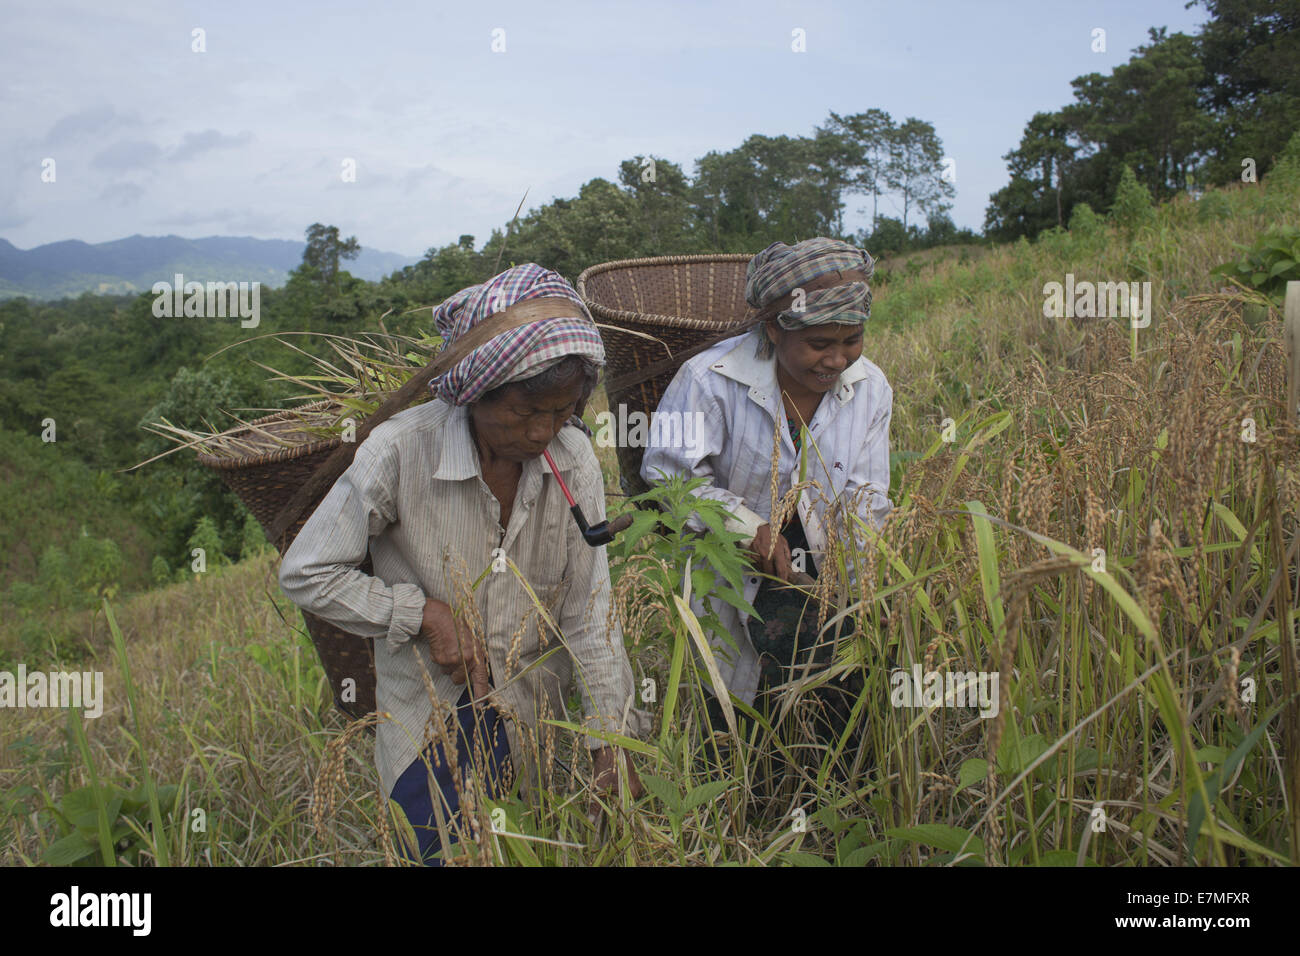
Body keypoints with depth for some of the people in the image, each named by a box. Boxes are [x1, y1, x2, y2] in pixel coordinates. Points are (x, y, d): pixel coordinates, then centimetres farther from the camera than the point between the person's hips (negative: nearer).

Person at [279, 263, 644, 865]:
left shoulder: (573, 459, -12)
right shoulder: (401, 451, -23)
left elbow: (588, 609, -8)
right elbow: (305, 573, -15)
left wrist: (610, 737, -10)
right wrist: (426, 614, -21)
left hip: (527, 707, 3)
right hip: (426, 709, -3)